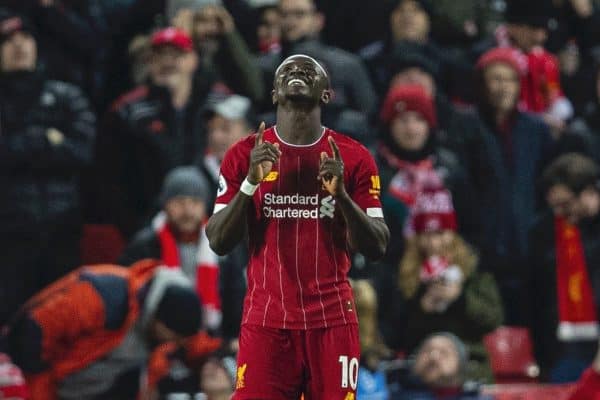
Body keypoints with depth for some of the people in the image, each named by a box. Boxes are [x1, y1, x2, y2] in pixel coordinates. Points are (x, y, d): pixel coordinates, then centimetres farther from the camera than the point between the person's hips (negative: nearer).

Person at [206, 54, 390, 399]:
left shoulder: (354, 158, 4)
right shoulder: (244, 156, 5)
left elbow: (377, 248, 1)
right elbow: (218, 242, 1)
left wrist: (341, 195, -15)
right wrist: (251, 182, -12)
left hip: (333, 320, 0)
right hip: (265, 319, 0)